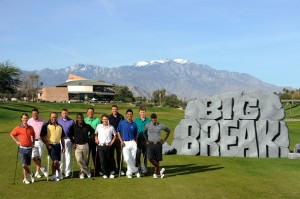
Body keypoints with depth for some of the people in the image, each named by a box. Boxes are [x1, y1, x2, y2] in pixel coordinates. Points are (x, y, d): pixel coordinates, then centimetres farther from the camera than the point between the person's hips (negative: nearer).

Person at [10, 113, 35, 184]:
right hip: (22, 148, -3)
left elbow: (33, 135, 22)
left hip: (29, 148, 3)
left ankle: (25, 179, 25)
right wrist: (17, 141, -2)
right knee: (24, 165, -10)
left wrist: (33, 142, 11)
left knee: (27, 165, 9)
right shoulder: (18, 128, -6)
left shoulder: (30, 128, 3)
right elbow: (11, 134, 5)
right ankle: (31, 174, 17)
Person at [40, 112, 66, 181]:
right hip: (51, 145, -5)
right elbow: (42, 136, -4)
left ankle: (53, 176, 19)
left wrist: (63, 147, 14)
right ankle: (59, 172, 13)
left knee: (55, 162, 8)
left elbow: (62, 138, 18)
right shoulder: (46, 126, -2)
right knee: (56, 161, -12)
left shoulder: (60, 126, 13)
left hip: (58, 145, 5)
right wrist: (47, 144, -12)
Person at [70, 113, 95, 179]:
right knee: (79, 159, -17)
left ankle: (82, 172, 26)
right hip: (77, 145, -1)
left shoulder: (87, 126, 0)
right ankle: (87, 171, 1)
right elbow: (70, 135, 10)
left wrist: (90, 136, 7)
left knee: (85, 160, 6)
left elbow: (92, 131, 20)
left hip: (85, 145, 2)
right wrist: (73, 143, 2)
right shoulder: (74, 127, -2)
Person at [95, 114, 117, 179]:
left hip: (108, 146, -1)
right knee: (102, 160, -2)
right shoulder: (99, 126, 5)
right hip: (100, 146, 1)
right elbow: (96, 134, 17)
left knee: (109, 160, 5)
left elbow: (114, 135, 12)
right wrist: (96, 139, 1)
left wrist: (112, 142, 1)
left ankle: (112, 172, 28)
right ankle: (105, 173, 12)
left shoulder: (111, 127, 1)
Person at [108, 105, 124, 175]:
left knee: (119, 153, 3)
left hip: (119, 137, 0)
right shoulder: (109, 117, 5)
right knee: (111, 154, 4)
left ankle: (120, 169, 9)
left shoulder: (121, 117, 5)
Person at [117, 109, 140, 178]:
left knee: (133, 159, 1)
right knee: (127, 158, -14)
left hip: (132, 142, 2)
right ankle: (136, 170, 4)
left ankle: (129, 172, 17)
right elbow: (118, 132, 5)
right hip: (125, 143, -2)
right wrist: (121, 141, -4)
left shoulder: (134, 124, 9)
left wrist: (135, 143, 7)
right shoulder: (122, 123, 3)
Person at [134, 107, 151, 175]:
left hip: (146, 140, 0)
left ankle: (144, 169, 14)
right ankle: (138, 169, 11)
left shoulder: (149, 121, 4)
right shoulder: (136, 121, 6)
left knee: (145, 155, 5)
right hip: (138, 140, 0)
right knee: (137, 155, 2)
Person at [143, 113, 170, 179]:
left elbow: (168, 131, 14)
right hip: (150, 144, 0)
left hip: (158, 144, 1)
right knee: (150, 158, -18)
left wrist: (164, 139, 9)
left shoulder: (161, 126, -2)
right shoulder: (147, 125, -2)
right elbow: (144, 132, 17)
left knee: (157, 159, 5)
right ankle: (159, 170, -4)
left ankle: (155, 173, 19)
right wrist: (146, 140, 11)